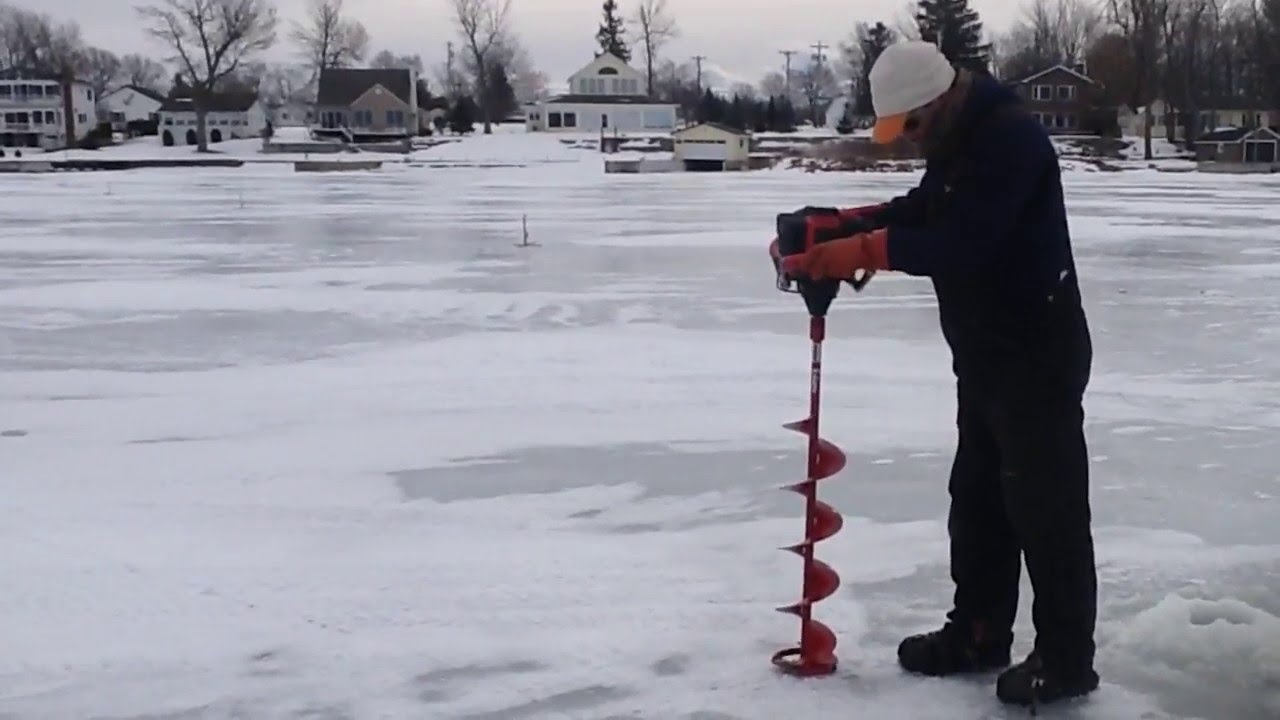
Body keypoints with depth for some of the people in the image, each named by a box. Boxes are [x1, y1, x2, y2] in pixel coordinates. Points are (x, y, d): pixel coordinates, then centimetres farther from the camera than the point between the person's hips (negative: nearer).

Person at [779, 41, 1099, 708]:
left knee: (1046, 507, -2)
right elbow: (920, 212, 13)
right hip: (986, 355, 10)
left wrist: (856, 251, -29)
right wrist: (835, 225, -1)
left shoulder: (1011, 138, -22)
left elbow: (958, 245, -29)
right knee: (978, 497, 16)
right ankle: (978, 633, 28)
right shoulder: (958, 138, 9)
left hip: (1039, 357, -10)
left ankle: (1066, 659, 8)